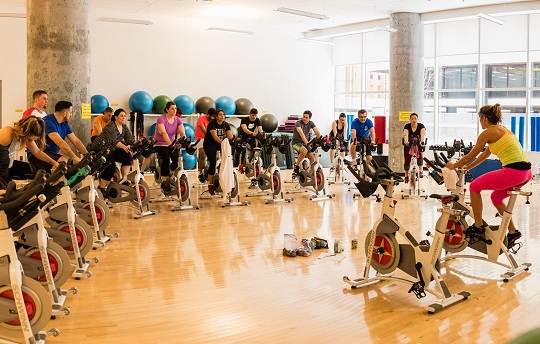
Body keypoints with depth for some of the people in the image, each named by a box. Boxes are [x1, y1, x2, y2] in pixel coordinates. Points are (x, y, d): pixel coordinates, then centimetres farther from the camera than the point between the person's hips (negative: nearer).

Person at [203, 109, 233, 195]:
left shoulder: (226, 125, -1)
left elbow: (230, 136, -11)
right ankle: (210, 184, -8)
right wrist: (222, 142, -45)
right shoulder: (212, 124, -18)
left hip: (220, 144, 5)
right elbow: (215, 136, -31)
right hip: (209, 144, -5)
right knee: (213, 163, -16)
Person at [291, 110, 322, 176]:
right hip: (296, 142, -6)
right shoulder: (298, 123, -17)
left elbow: (317, 132, -9)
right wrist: (307, 143, -44)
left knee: (313, 159, -10)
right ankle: (296, 166, -16)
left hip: (305, 143, 6)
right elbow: (301, 133, -32)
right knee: (304, 151, -36)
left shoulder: (311, 123, 1)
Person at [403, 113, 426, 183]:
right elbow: (405, 135, -34)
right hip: (408, 145, 0)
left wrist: (421, 141, -55)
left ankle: (420, 170, -21)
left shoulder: (421, 126, -16)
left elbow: (423, 134, -33)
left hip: (418, 144, 0)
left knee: (420, 154, -29)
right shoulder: (407, 126, -17)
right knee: (407, 160, 0)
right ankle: (406, 175, 18)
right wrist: (406, 141, -56)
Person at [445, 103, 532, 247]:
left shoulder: (488, 132, -4)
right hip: (526, 172, 9)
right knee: (496, 197, 26)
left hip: (513, 171, -9)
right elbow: (485, 154, 31)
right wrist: (467, 167, 36)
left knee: (474, 186, 6)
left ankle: (478, 225, 12)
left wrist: (454, 165, 18)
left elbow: (471, 156, 2)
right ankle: (512, 232, 26)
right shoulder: (502, 129, 23)